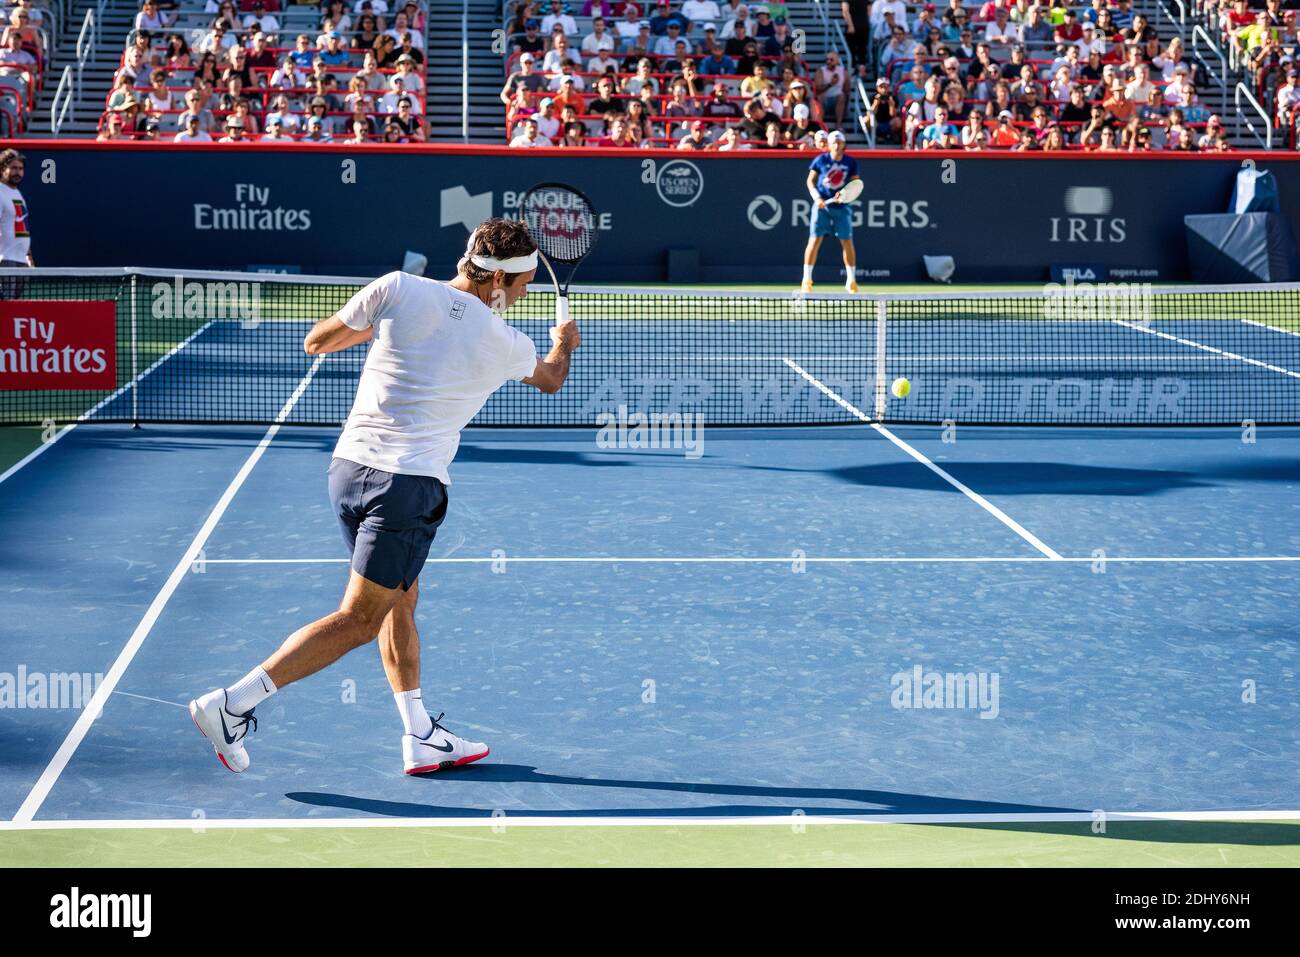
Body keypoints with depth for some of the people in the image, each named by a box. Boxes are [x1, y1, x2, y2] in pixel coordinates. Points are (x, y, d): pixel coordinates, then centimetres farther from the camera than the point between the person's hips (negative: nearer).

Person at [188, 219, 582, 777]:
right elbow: (551, 379, 25)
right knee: (358, 620, 0)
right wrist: (564, 343, 47)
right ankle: (231, 704, -8)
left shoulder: (399, 290, 1)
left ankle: (421, 738, 22)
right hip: (409, 483, -6)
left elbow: (316, 342, 11)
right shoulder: (506, 346, 1)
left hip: (349, 465, 6)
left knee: (400, 603, 18)